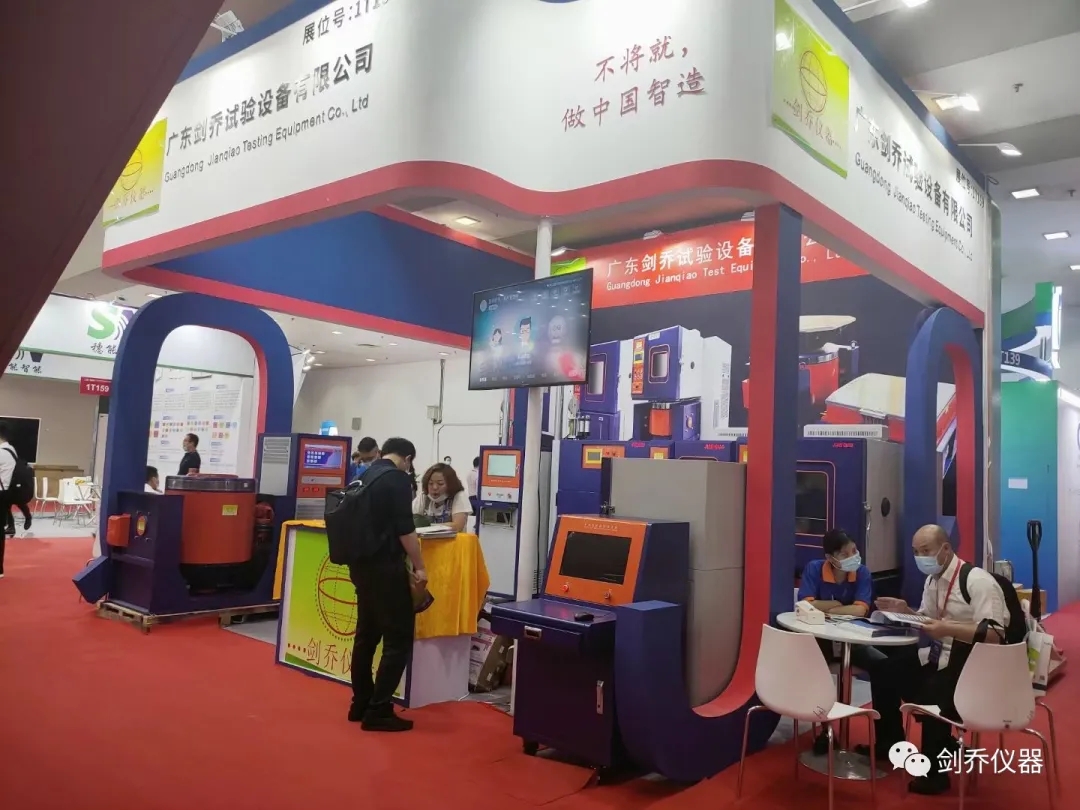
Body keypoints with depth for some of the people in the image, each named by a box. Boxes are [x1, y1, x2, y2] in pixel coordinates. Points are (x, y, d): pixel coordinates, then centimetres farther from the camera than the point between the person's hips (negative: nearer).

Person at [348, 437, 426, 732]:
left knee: (366, 635, 15)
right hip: (386, 567, -9)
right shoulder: (399, 479, -12)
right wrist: (419, 566, -11)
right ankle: (378, 711, -2)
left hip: (361, 564, 9)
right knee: (399, 638, -2)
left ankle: (360, 704, 22)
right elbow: (405, 529, -18)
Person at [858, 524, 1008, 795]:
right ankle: (889, 744, 24)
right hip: (938, 657, 9)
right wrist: (905, 611, -2)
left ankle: (935, 772, -4)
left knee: (932, 694, -28)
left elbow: (994, 635, -27)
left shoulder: (978, 581, -20)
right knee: (884, 671, 5)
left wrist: (949, 629, -35)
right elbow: (928, 620, 18)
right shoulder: (932, 580, 6)